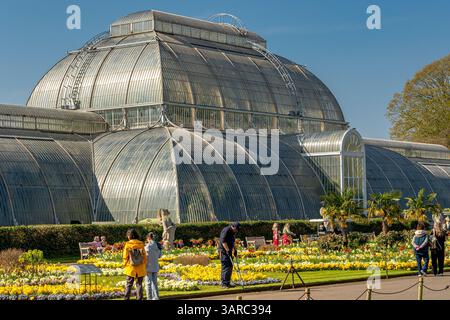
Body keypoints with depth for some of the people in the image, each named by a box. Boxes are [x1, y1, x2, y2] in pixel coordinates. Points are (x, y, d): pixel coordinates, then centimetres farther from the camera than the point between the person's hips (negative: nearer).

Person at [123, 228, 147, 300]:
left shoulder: (127, 245, -9)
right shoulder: (141, 244, -4)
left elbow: (125, 257, -5)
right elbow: (144, 257, 0)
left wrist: (125, 265, 9)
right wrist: (144, 266, 12)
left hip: (130, 268, -1)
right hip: (140, 269, 1)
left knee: (129, 285, 8)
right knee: (139, 284, 9)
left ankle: (126, 298, 7)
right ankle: (139, 298, 7)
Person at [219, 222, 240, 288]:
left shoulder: (233, 232, 14)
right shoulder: (226, 231, -17)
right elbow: (223, 241, -25)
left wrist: (234, 250, 23)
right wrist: (227, 250, -28)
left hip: (228, 251, 10)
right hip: (224, 251, -10)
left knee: (230, 266, 10)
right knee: (226, 267, -12)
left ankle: (227, 283, 17)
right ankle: (224, 283, -11)